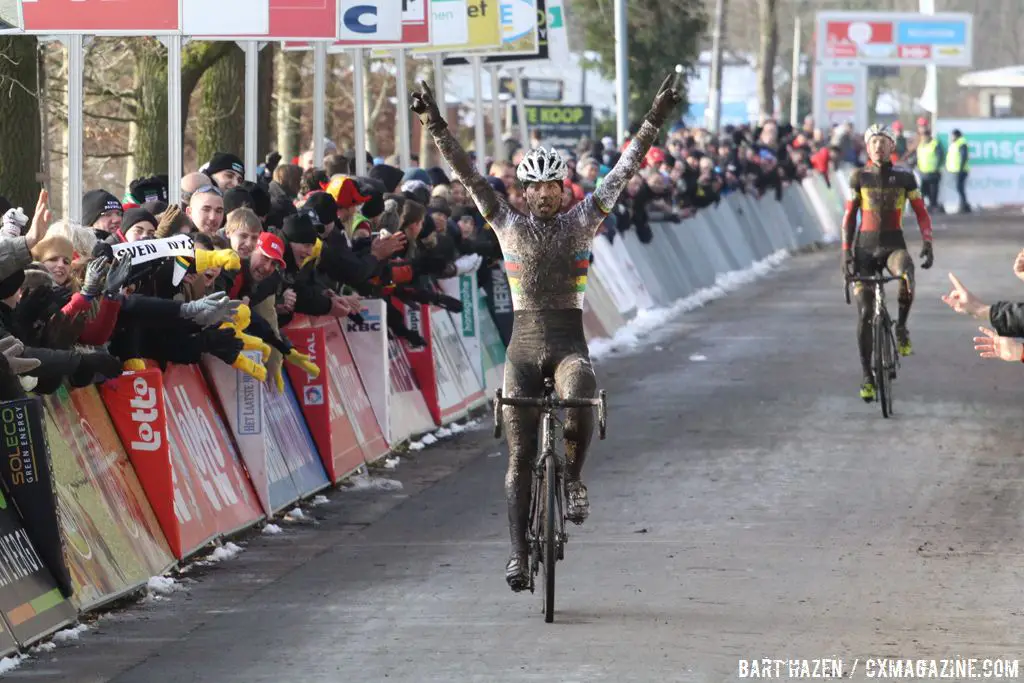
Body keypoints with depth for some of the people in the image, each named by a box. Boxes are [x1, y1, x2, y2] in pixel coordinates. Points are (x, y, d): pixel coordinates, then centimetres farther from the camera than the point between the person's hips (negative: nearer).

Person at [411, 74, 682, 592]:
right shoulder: (509, 225, 6)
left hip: (569, 341, -1)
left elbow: (622, 172, 0)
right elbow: (468, 175, 0)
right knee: (520, 455, -1)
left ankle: (573, 478, -7)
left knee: (578, 402, -35)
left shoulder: (580, 222, 5)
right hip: (524, 346, 1)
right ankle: (519, 553, 3)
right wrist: (436, 128, -8)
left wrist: (654, 122, -6)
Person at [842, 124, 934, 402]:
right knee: (864, 313, -6)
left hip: (894, 245, -1)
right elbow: (850, 216, 4)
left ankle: (901, 327, -10)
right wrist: (846, 252, -5)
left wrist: (927, 244, -10)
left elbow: (922, 213, 3)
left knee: (907, 275, -36)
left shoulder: (904, 177, 0)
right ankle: (867, 376, 4)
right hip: (866, 246, 1)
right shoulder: (859, 177, 1)